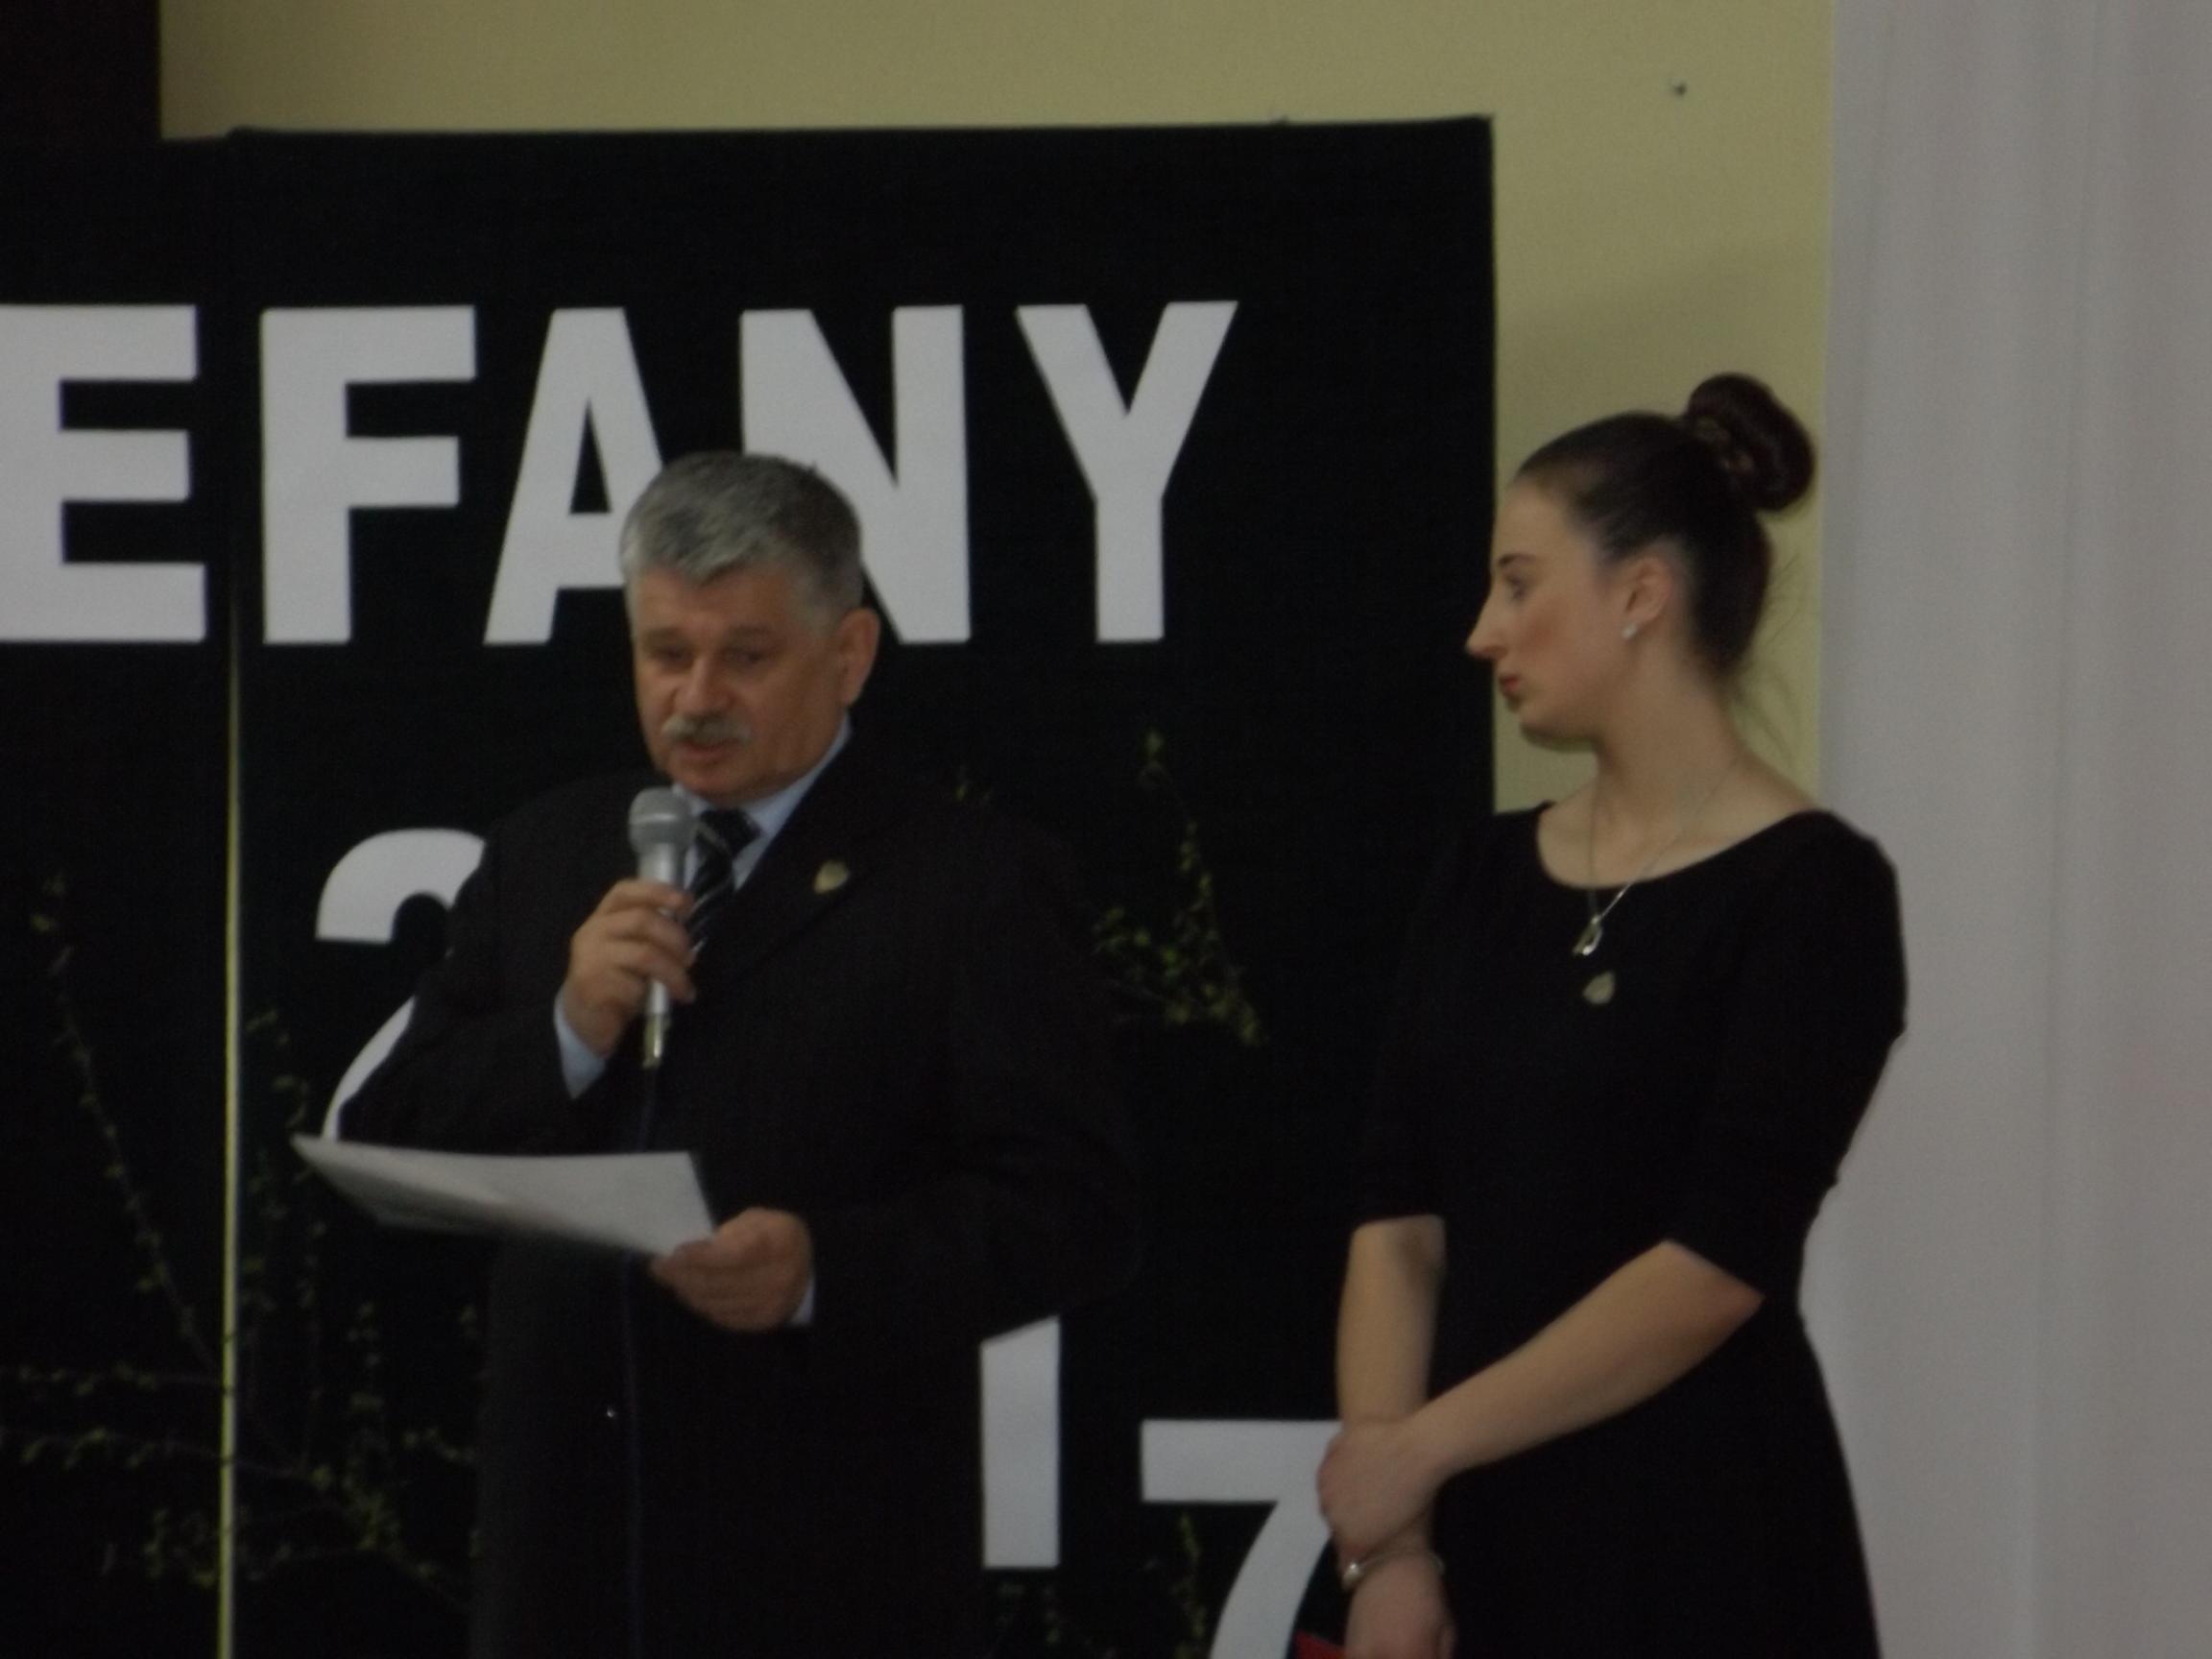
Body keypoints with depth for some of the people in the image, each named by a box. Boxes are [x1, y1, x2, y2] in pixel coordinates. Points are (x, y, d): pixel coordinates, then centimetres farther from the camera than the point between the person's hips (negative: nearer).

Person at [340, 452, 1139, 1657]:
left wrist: (825, 1268, -25)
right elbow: (385, 1150, 10)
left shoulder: (972, 886, -2)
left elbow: (1072, 1212, -9)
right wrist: (565, 1034, -8)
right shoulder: (543, 858, 14)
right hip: (568, 1547, 5)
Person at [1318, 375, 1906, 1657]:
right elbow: (1400, 1221, 3)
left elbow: (1719, 1262, -16)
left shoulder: (1811, 890, -9)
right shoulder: (1486, 878, 10)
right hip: (1484, 1537, 6)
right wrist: (1389, 1545, -8)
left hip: (1700, 1543, -5)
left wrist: (1421, 1444, -12)